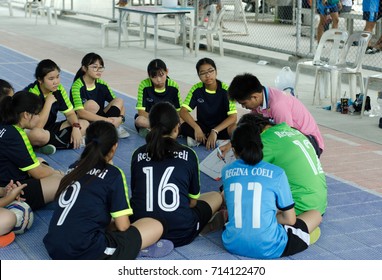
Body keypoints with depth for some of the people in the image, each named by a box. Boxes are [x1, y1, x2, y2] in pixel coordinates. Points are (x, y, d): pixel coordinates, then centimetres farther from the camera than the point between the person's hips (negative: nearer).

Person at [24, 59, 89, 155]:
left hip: (50, 129, 7)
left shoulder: (58, 89, -5)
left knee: (84, 124, -6)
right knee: (37, 134, -42)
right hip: (30, 132, -7)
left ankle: (51, 143, -14)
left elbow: (70, 113, 2)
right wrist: (49, 102, -26)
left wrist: (76, 127, -18)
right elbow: (37, 126, -28)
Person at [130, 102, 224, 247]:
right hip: (180, 235, 0)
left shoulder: (138, 154, 3)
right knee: (216, 196, 24)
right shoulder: (188, 155, -1)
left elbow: (135, 193, 13)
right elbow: (193, 200, 8)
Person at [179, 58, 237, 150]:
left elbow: (233, 117, -22)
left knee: (234, 129, -35)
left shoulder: (225, 89, -16)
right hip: (202, 126, 2)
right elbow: (183, 111, -16)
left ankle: (198, 139, -21)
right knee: (184, 127, -28)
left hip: (221, 127, -2)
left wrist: (214, 131, -33)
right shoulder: (196, 89, -10)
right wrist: (196, 128, -32)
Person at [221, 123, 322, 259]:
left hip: (233, 245, 3)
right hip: (268, 249, -2)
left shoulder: (226, 171, 4)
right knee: (315, 214, 18)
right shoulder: (276, 173, -4)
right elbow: (290, 220, 0)